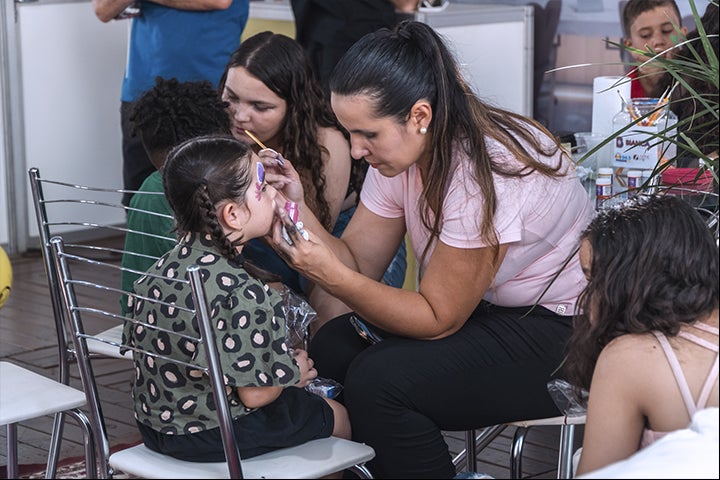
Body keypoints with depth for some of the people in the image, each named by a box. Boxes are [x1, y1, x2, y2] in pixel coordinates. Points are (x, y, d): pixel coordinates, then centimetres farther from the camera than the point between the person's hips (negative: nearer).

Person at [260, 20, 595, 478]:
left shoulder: (483, 174, -29)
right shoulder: (401, 148, -5)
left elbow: (439, 320, -21)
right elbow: (359, 263, -3)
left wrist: (332, 275, -29)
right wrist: (298, 207, -19)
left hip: (556, 331, -8)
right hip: (483, 309, 8)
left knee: (377, 380, -24)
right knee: (332, 348, -9)